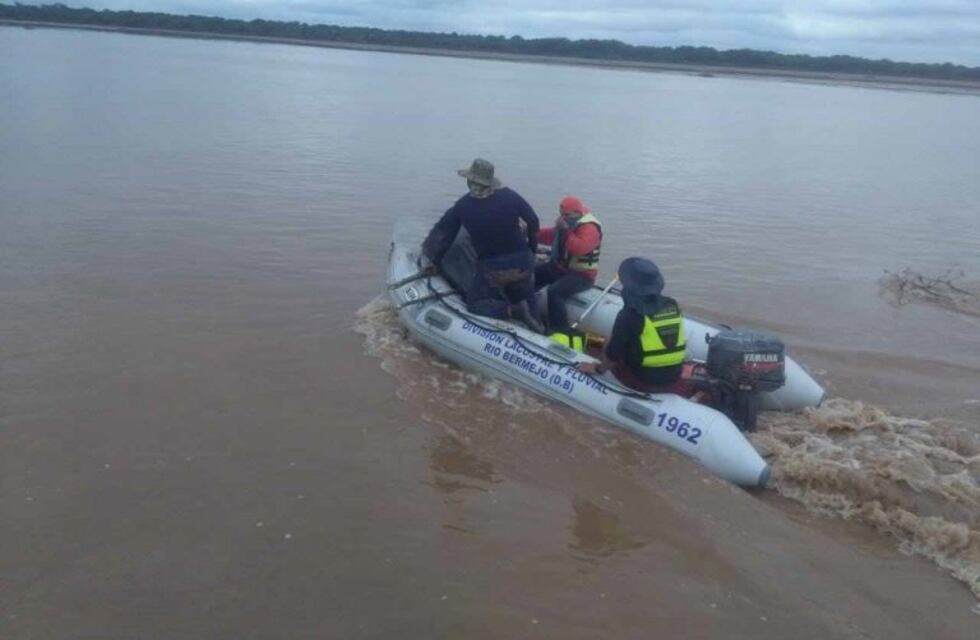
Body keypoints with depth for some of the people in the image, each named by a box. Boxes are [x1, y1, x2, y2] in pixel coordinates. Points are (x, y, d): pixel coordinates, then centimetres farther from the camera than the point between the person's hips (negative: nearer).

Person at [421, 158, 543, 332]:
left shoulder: (462, 206, -7)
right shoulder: (510, 196, -6)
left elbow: (441, 233, 4)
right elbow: (534, 223, 2)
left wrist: (431, 259, 20)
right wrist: (531, 250, 19)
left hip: (491, 269, -2)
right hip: (523, 263, 3)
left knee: (475, 305, 7)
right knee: (526, 299, 23)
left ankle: (513, 311, -16)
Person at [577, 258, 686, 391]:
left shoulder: (630, 315, -19)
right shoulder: (673, 306, -3)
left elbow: (613, 354, -13)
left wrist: (597, 368, 6)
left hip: (641, 381, -5)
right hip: (673, 378, 5)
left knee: (609, 343, 15)